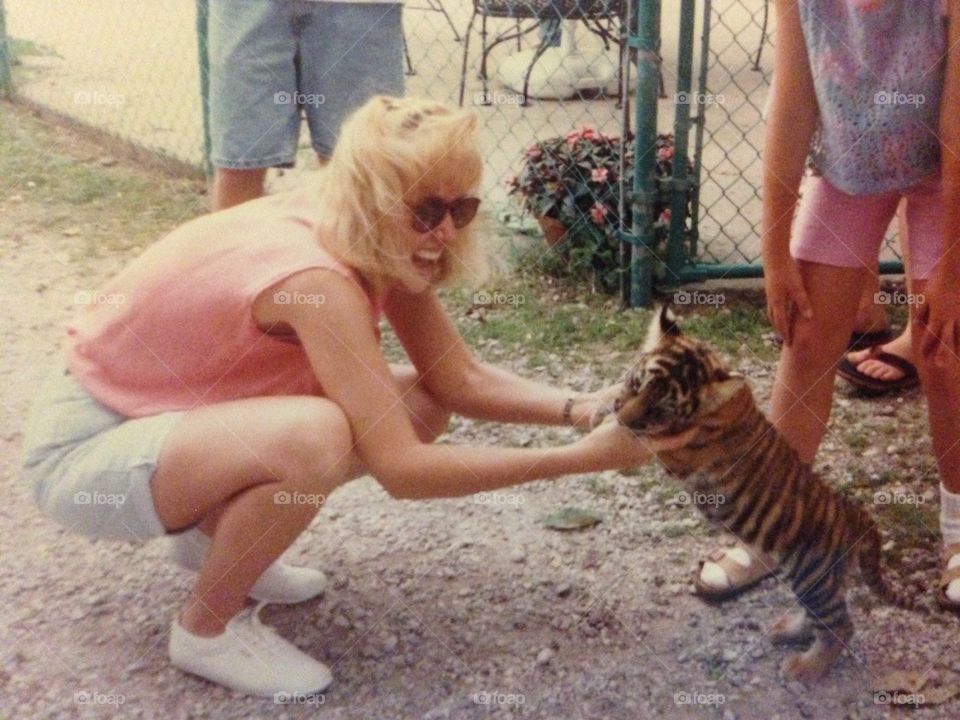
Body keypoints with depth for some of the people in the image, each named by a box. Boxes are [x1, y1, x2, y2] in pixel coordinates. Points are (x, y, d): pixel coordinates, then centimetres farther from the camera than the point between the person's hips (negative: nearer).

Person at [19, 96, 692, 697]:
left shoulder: (377, 246, -7)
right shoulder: (316, 275, -33)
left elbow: (460, 380, -4)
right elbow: (401, 468, -34)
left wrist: (581, 408, -19)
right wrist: (583, 457, -31)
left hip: (168, 415, 8)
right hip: (85, 448, -8)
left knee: (419, 406, -3)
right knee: (315, 435, -36)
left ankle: (214, 533, 14)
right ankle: (207, 628, -7)